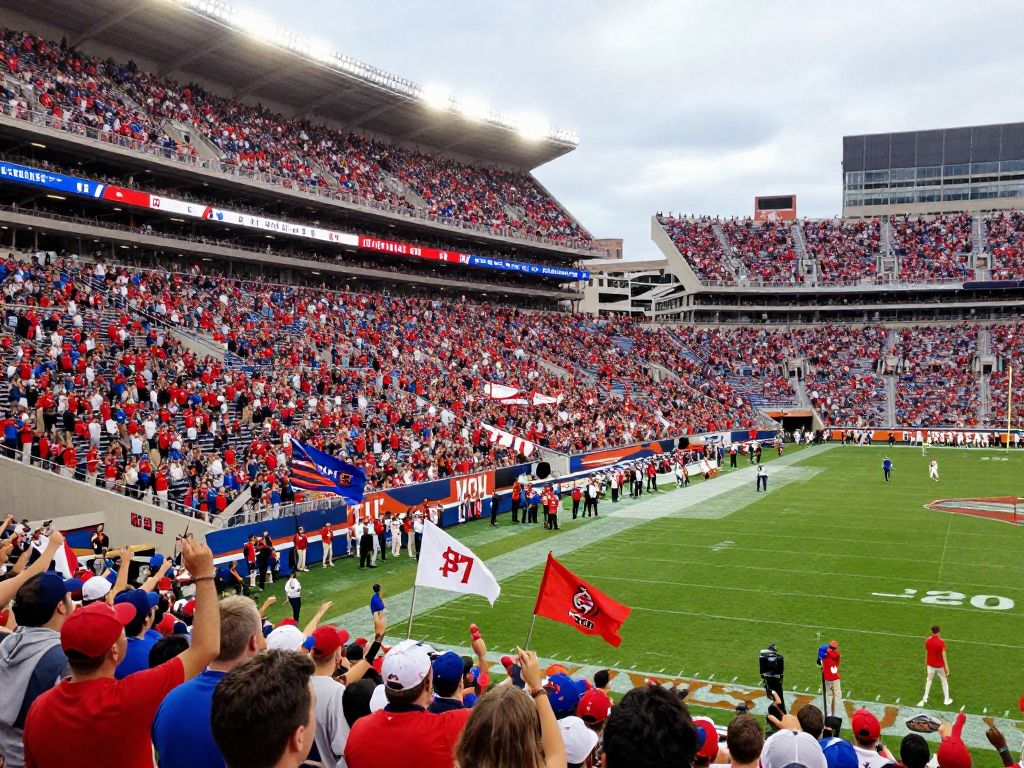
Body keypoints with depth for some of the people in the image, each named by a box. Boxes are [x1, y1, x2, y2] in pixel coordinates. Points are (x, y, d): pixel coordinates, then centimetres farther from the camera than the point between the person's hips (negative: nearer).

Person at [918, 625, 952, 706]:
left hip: (930, 665, 3)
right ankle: (946, 700, 23)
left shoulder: (927, 641, -7)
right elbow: (943, 655, -17)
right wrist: (946, 667, -12)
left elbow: (926, 653, 3)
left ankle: (925, 699, 13)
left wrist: (926, 664, 15)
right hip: (940, 665, -3)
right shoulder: (941, 642, -20)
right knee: (944, 681, 15)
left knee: (928, 680, 14)